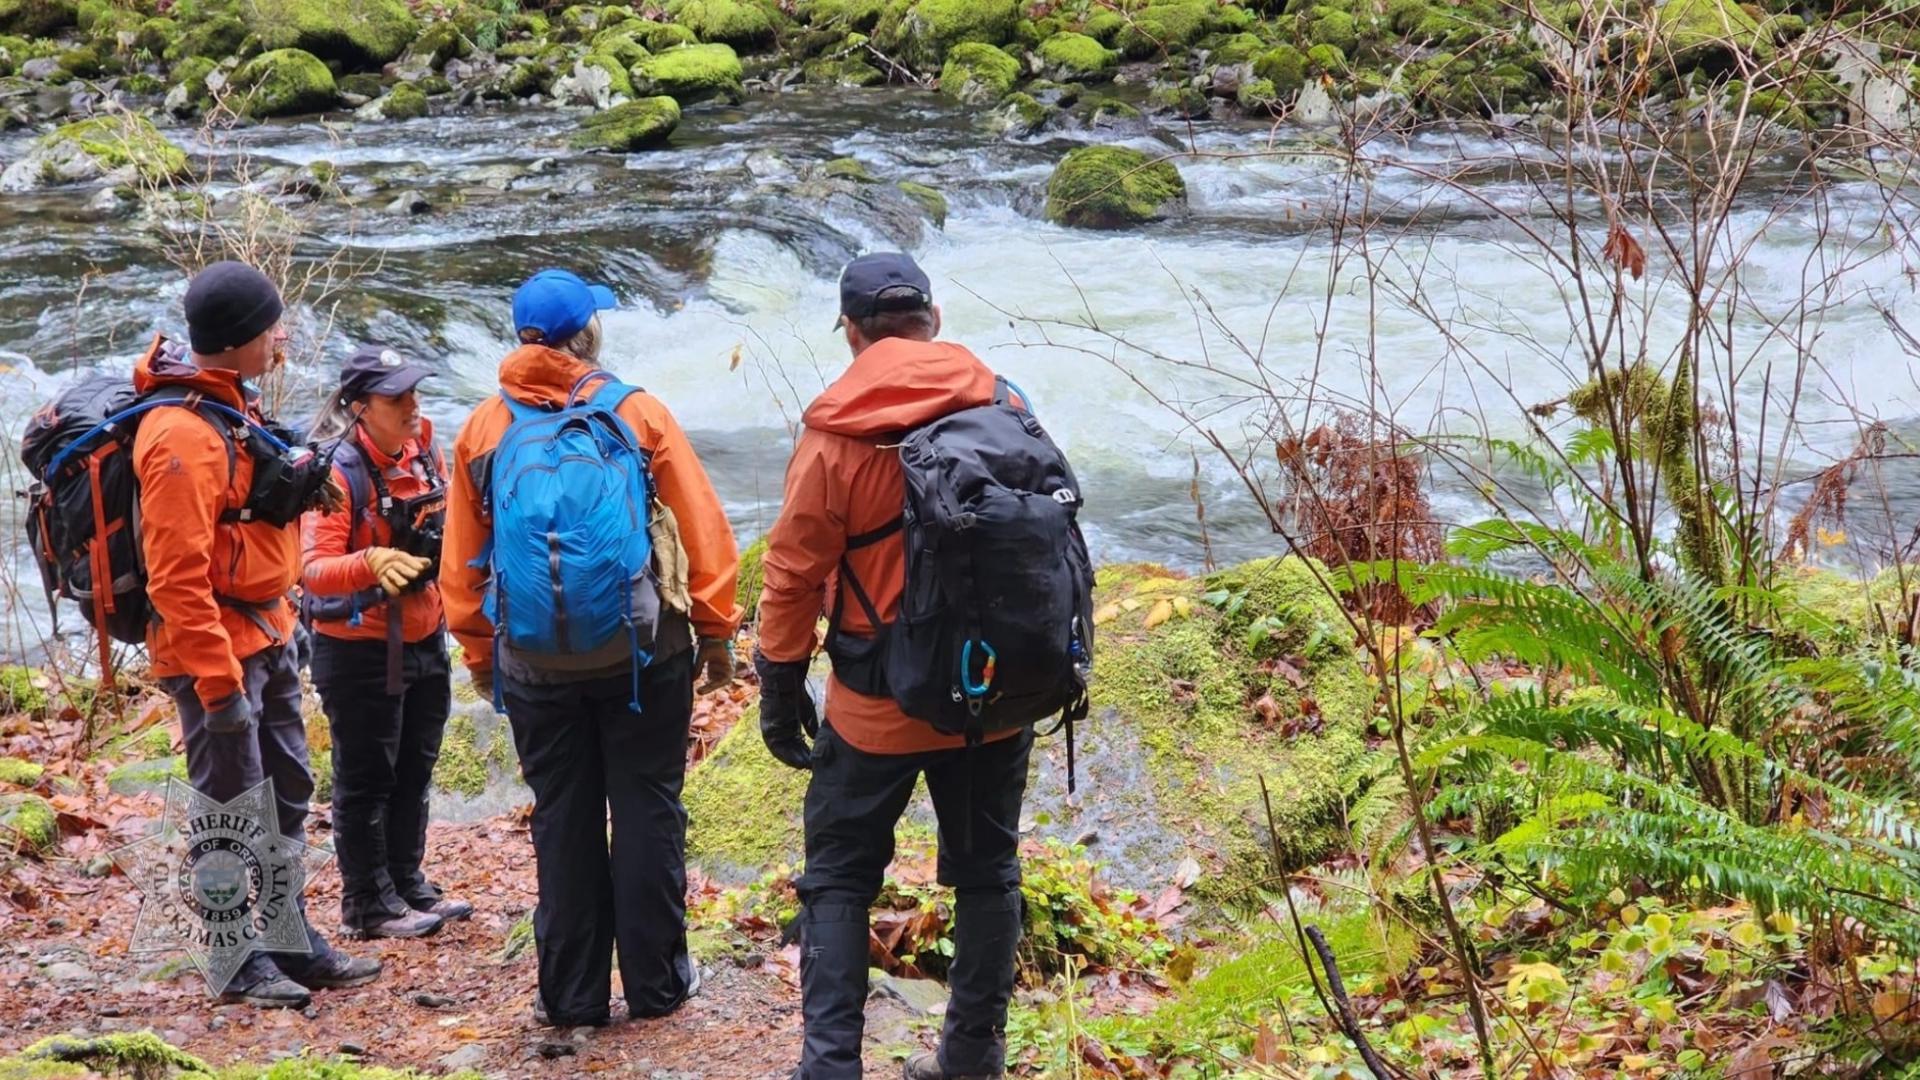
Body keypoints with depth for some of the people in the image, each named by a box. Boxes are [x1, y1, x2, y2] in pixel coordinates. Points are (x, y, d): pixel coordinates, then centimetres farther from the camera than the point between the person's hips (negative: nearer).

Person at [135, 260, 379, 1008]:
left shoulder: (232, 405, 10)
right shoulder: (183, 435, -22)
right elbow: (178, 577, -24)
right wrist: (219, 683, -23)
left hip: (267, 635, 10)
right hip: (218, 645, -10)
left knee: (287, 792, 16)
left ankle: (291, 943, 27)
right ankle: (239, 963, 12)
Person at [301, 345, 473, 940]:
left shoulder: (423, 453, 3)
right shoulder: (338, 471, -19)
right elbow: (314, 570, -28)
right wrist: (372, 563, -44)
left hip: (424, 639, 7)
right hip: (360, 649, -7)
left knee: (414, 772, 17)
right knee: (366, 780, 4)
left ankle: (408, 884, 31)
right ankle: (367, 904, 14)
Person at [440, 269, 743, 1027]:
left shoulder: (483, 430, 2)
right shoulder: (637, 414, -4)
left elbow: (461, 566, 6)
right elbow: (704, 533, -4)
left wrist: (480, 656, 18)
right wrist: (717, 635, 6)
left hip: (535, 667, 2)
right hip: (641, 657, -2)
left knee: (563, 822, 11)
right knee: (647, 813, 9)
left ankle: (571, 993, 16)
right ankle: (655, 981, 16)